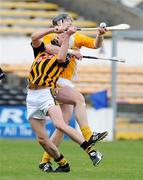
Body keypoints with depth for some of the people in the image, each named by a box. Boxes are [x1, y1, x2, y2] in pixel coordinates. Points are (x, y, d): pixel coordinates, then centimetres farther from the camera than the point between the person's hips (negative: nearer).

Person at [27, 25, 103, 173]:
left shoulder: (65, 58, 7)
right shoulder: (40, 50, 18)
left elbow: (60, 58, -17)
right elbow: (34, 37, 0)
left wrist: (67, 35, -11)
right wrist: (53, 30, -5)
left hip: (46, 94, -5)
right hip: (31, 97, 5)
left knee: (59, 124, -29)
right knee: (41, 139, 0)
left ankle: (91, 151, -29)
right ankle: (63, 165, 13)